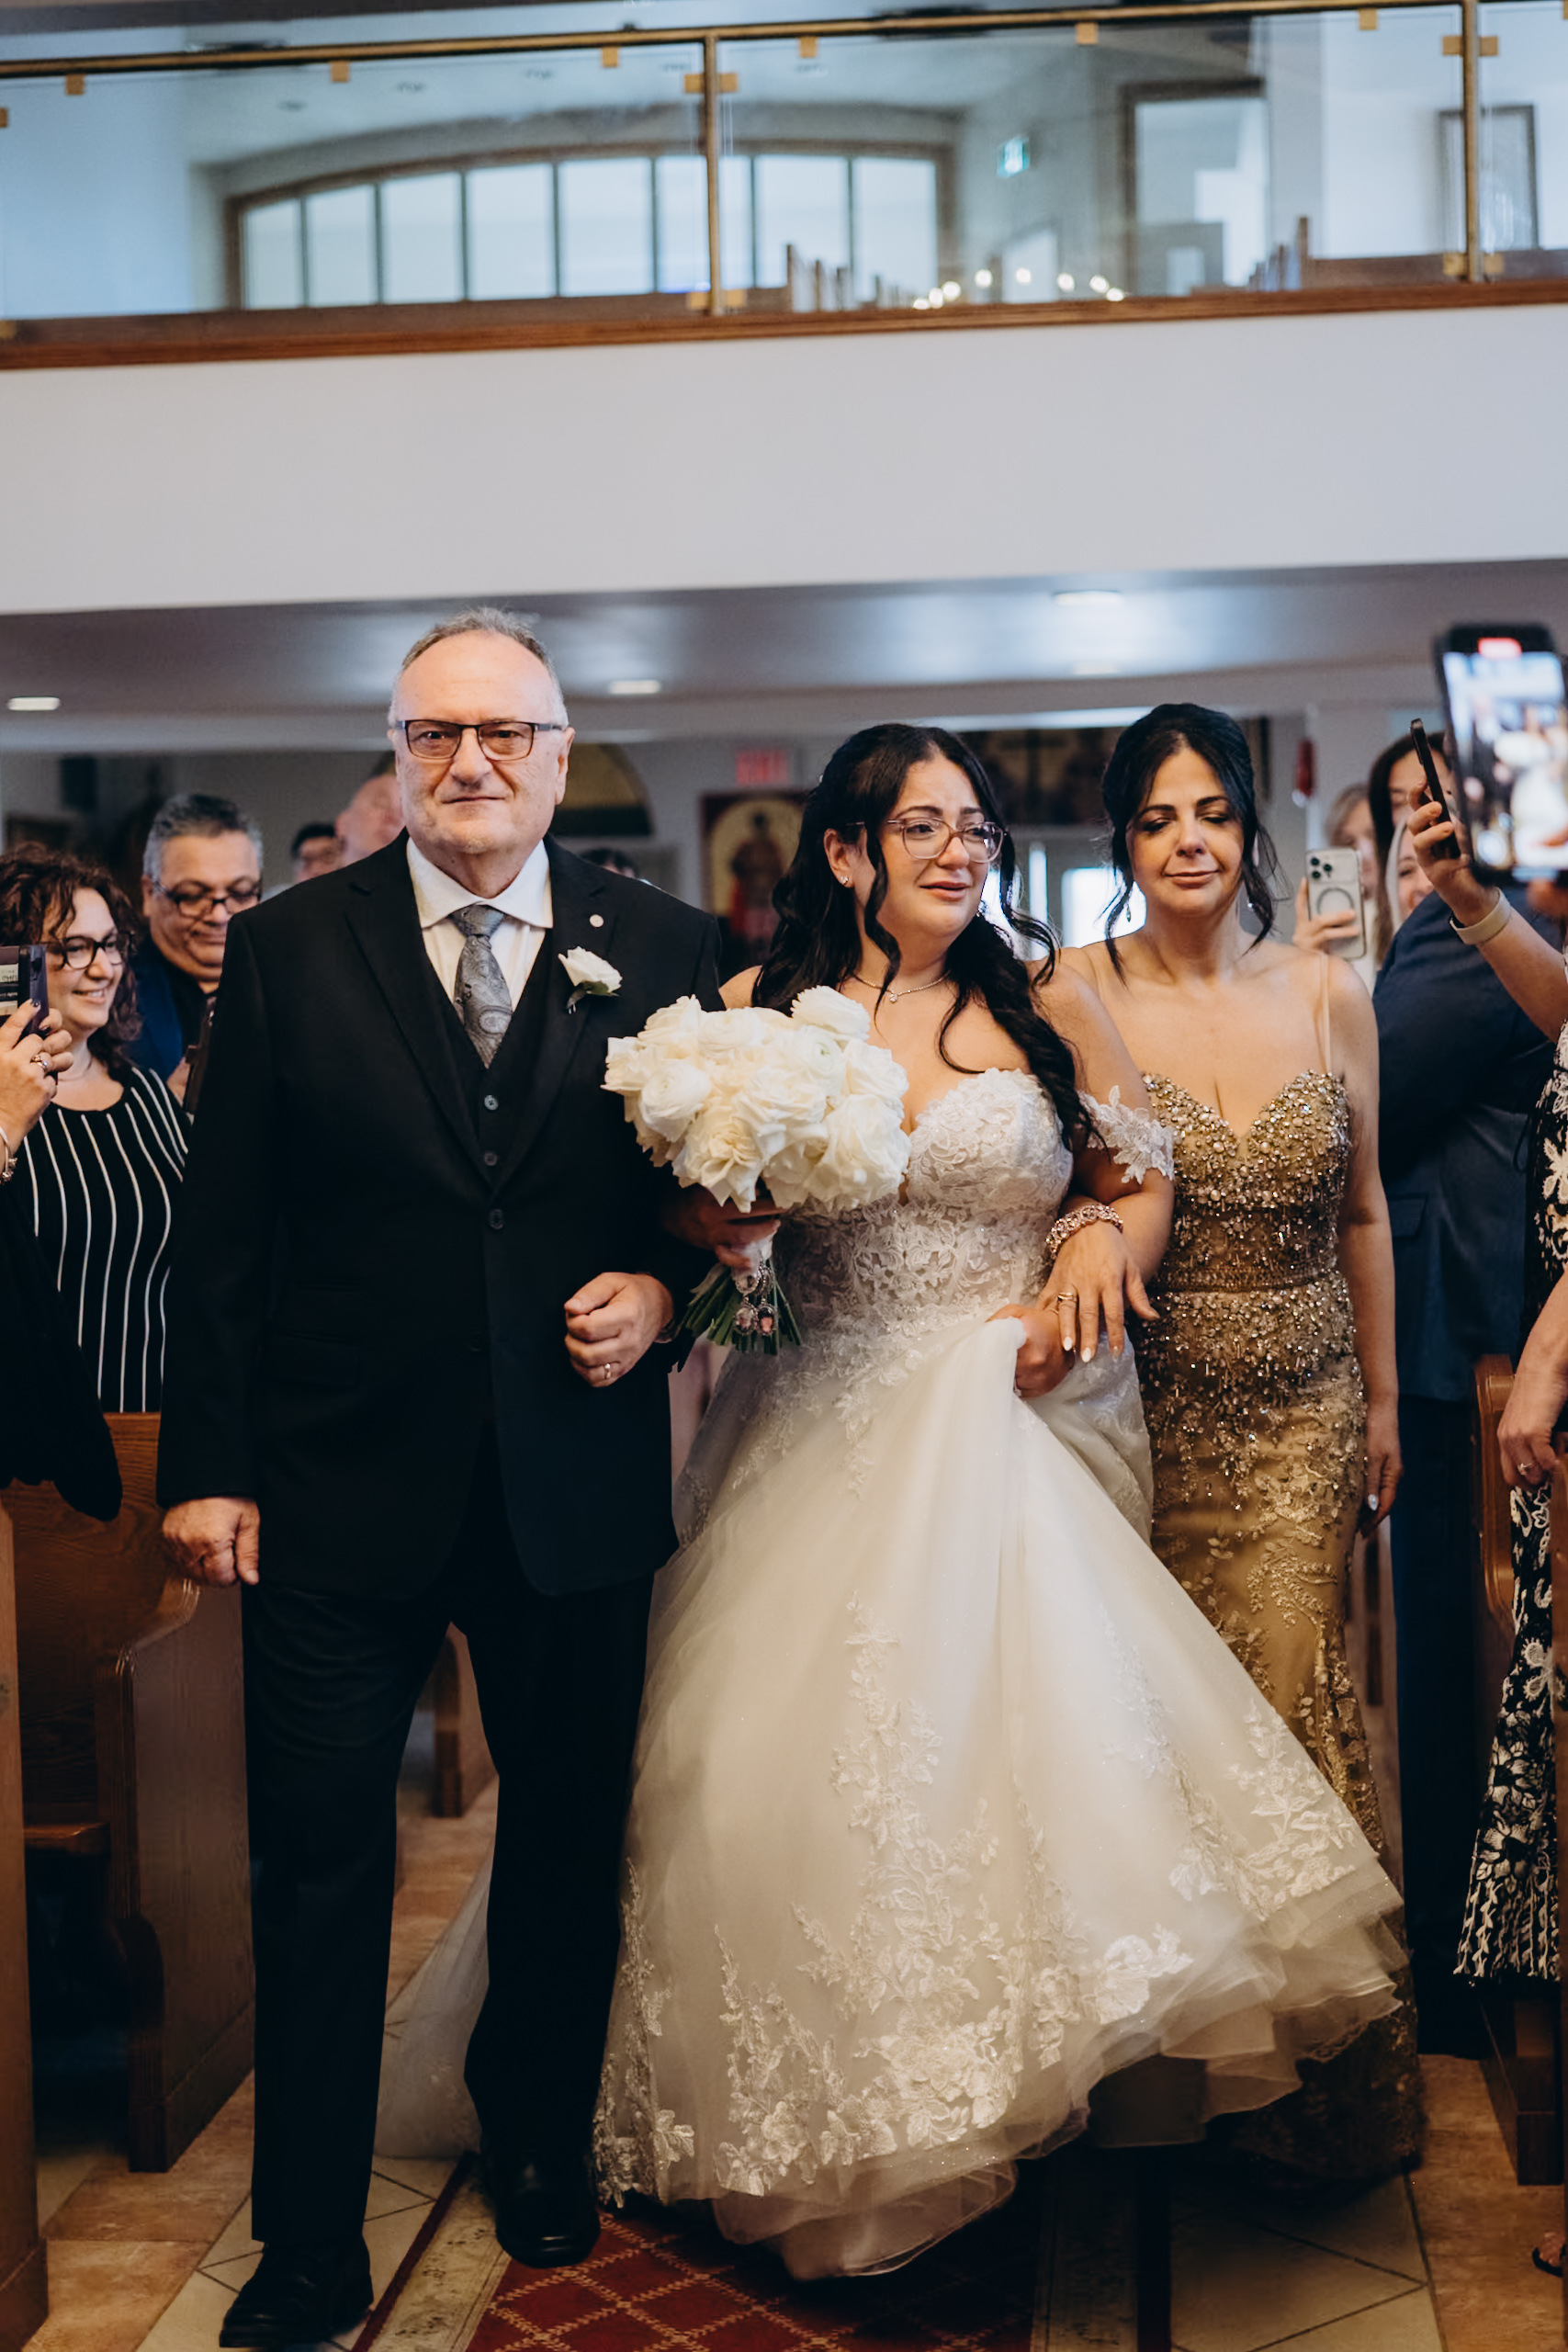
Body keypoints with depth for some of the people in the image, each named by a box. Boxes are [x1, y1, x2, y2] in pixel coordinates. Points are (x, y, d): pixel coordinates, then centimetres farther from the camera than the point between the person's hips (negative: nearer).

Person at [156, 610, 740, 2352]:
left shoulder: (663, 947, 2)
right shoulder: (289, 947, 0)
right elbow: (222, 1229, -1)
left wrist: (663, 1285, -11)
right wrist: (208, 1463, -3)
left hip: (578, 1483, 2)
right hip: (339, 1485, -1)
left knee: (567, 1847, 17)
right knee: (318, 1867, 6)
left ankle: (539, 2145, 41)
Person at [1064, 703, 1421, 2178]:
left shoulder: (1326, 995, 3)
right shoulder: (1073, 995, -4)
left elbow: (1363, 1214, 10)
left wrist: (1384, 1399, 13)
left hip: (1302, 1411, 1)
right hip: (1145, 1408, -1)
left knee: (1289, 1707, -1)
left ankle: (1318, 2072, 18)